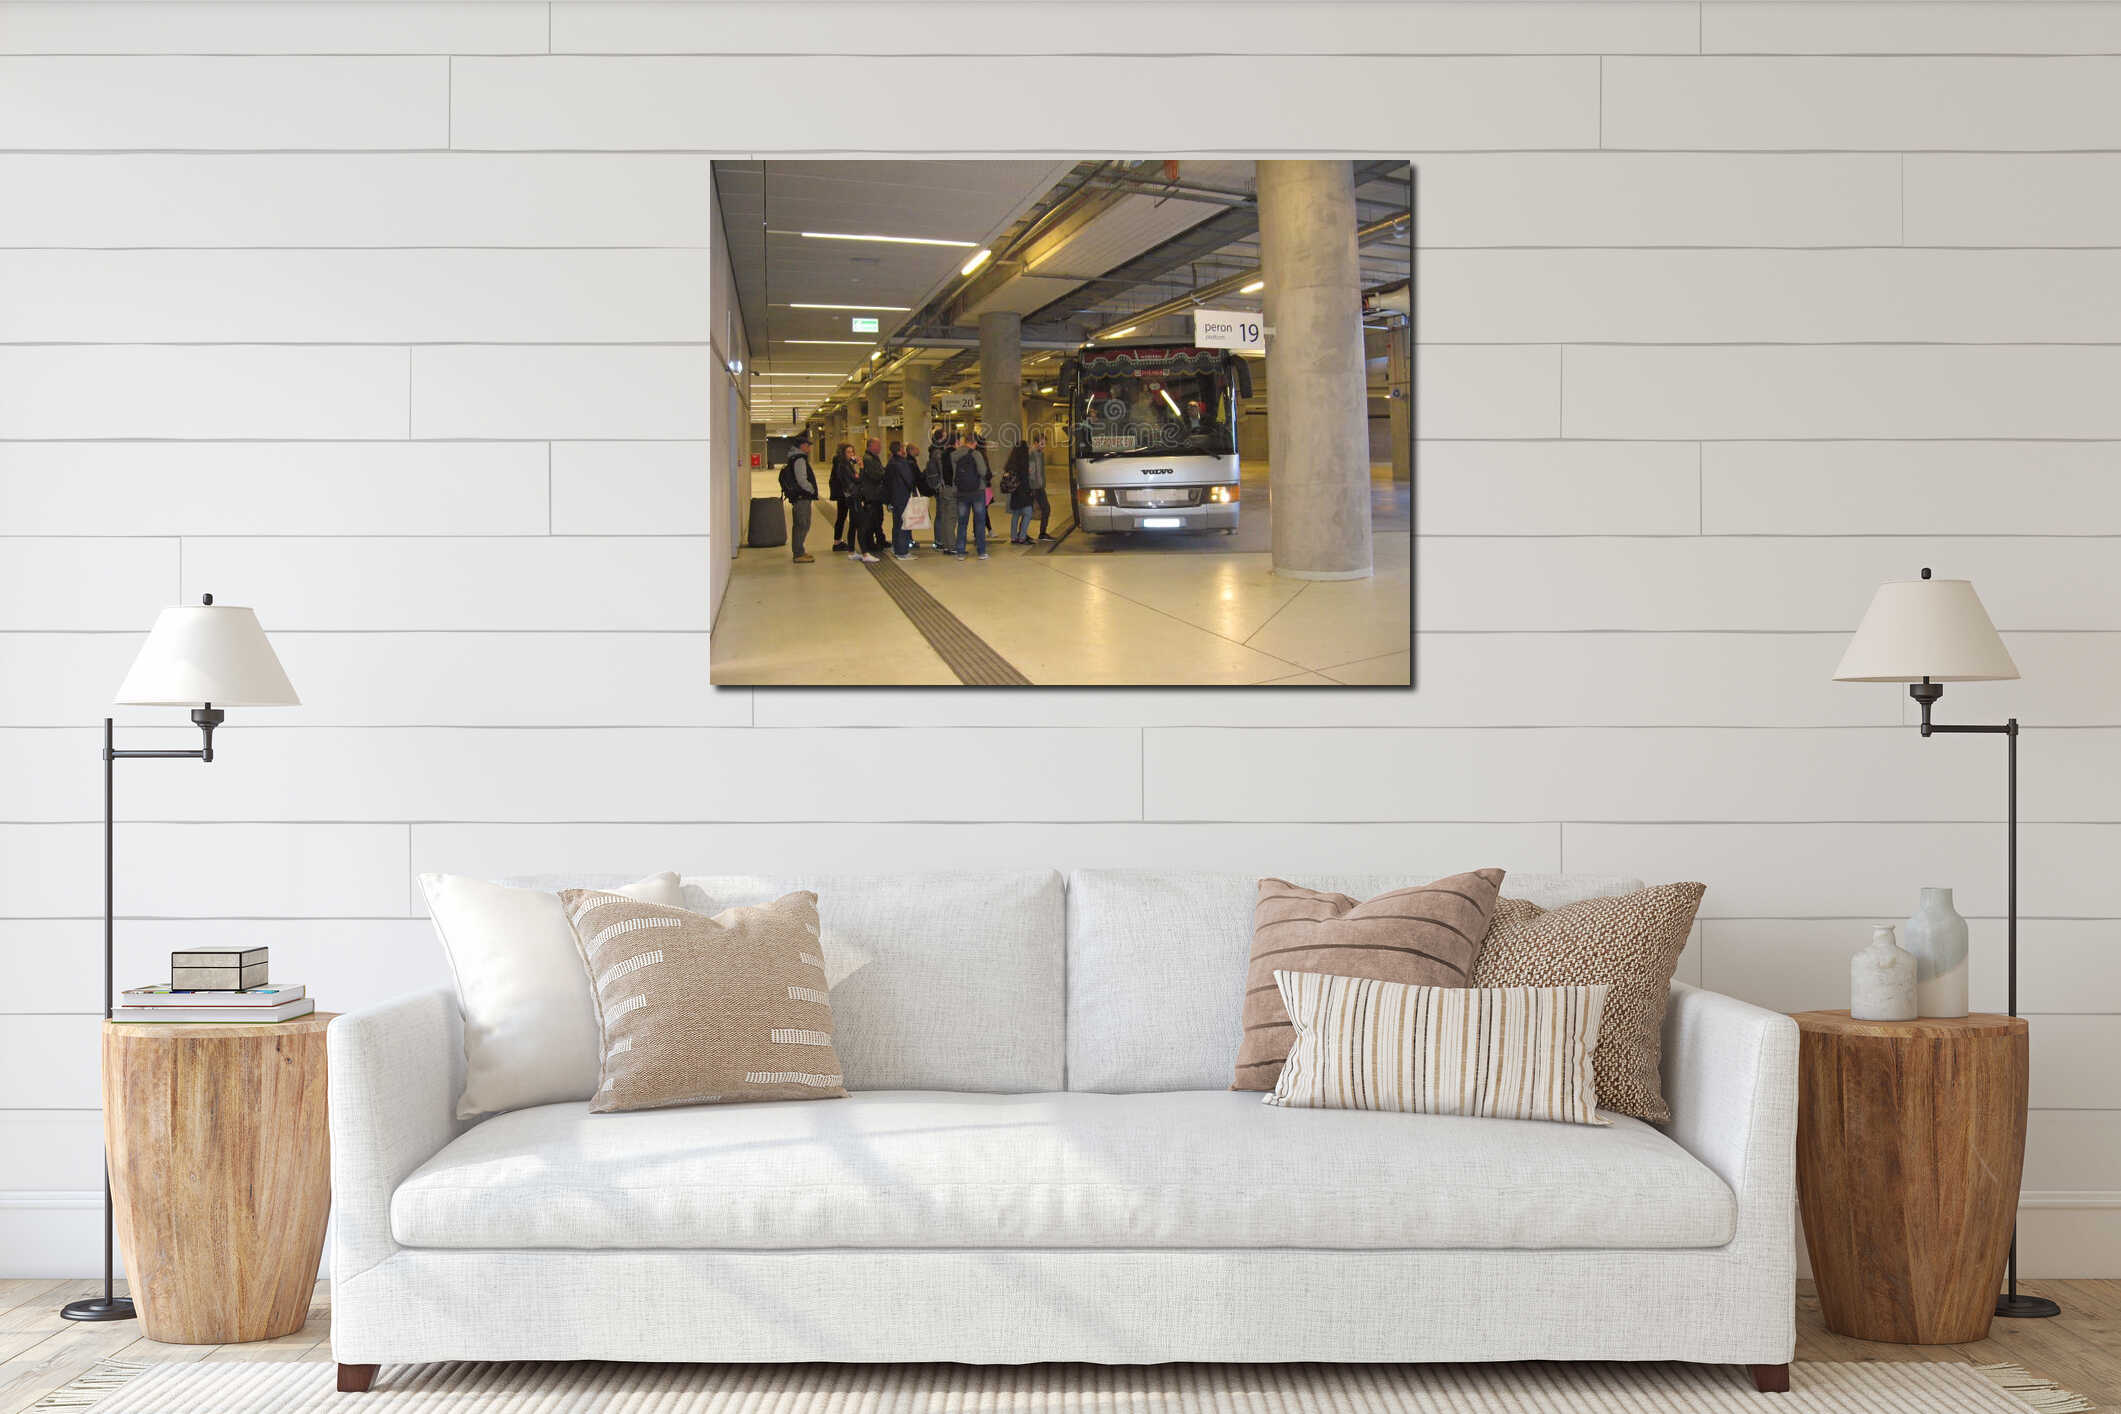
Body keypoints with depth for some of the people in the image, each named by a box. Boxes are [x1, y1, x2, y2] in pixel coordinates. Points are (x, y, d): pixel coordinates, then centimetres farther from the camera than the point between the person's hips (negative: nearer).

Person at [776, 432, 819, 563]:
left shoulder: (794, 459, 16)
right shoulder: (800, 460, -16)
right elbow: (802, 480, -22)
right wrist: (812, 490, -8)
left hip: (798, 497, 11)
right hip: (802, 497, -11)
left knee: (798, 525, 16)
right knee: (803, 525, -10)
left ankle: (798, 552, 24)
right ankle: (799, 554, -11)